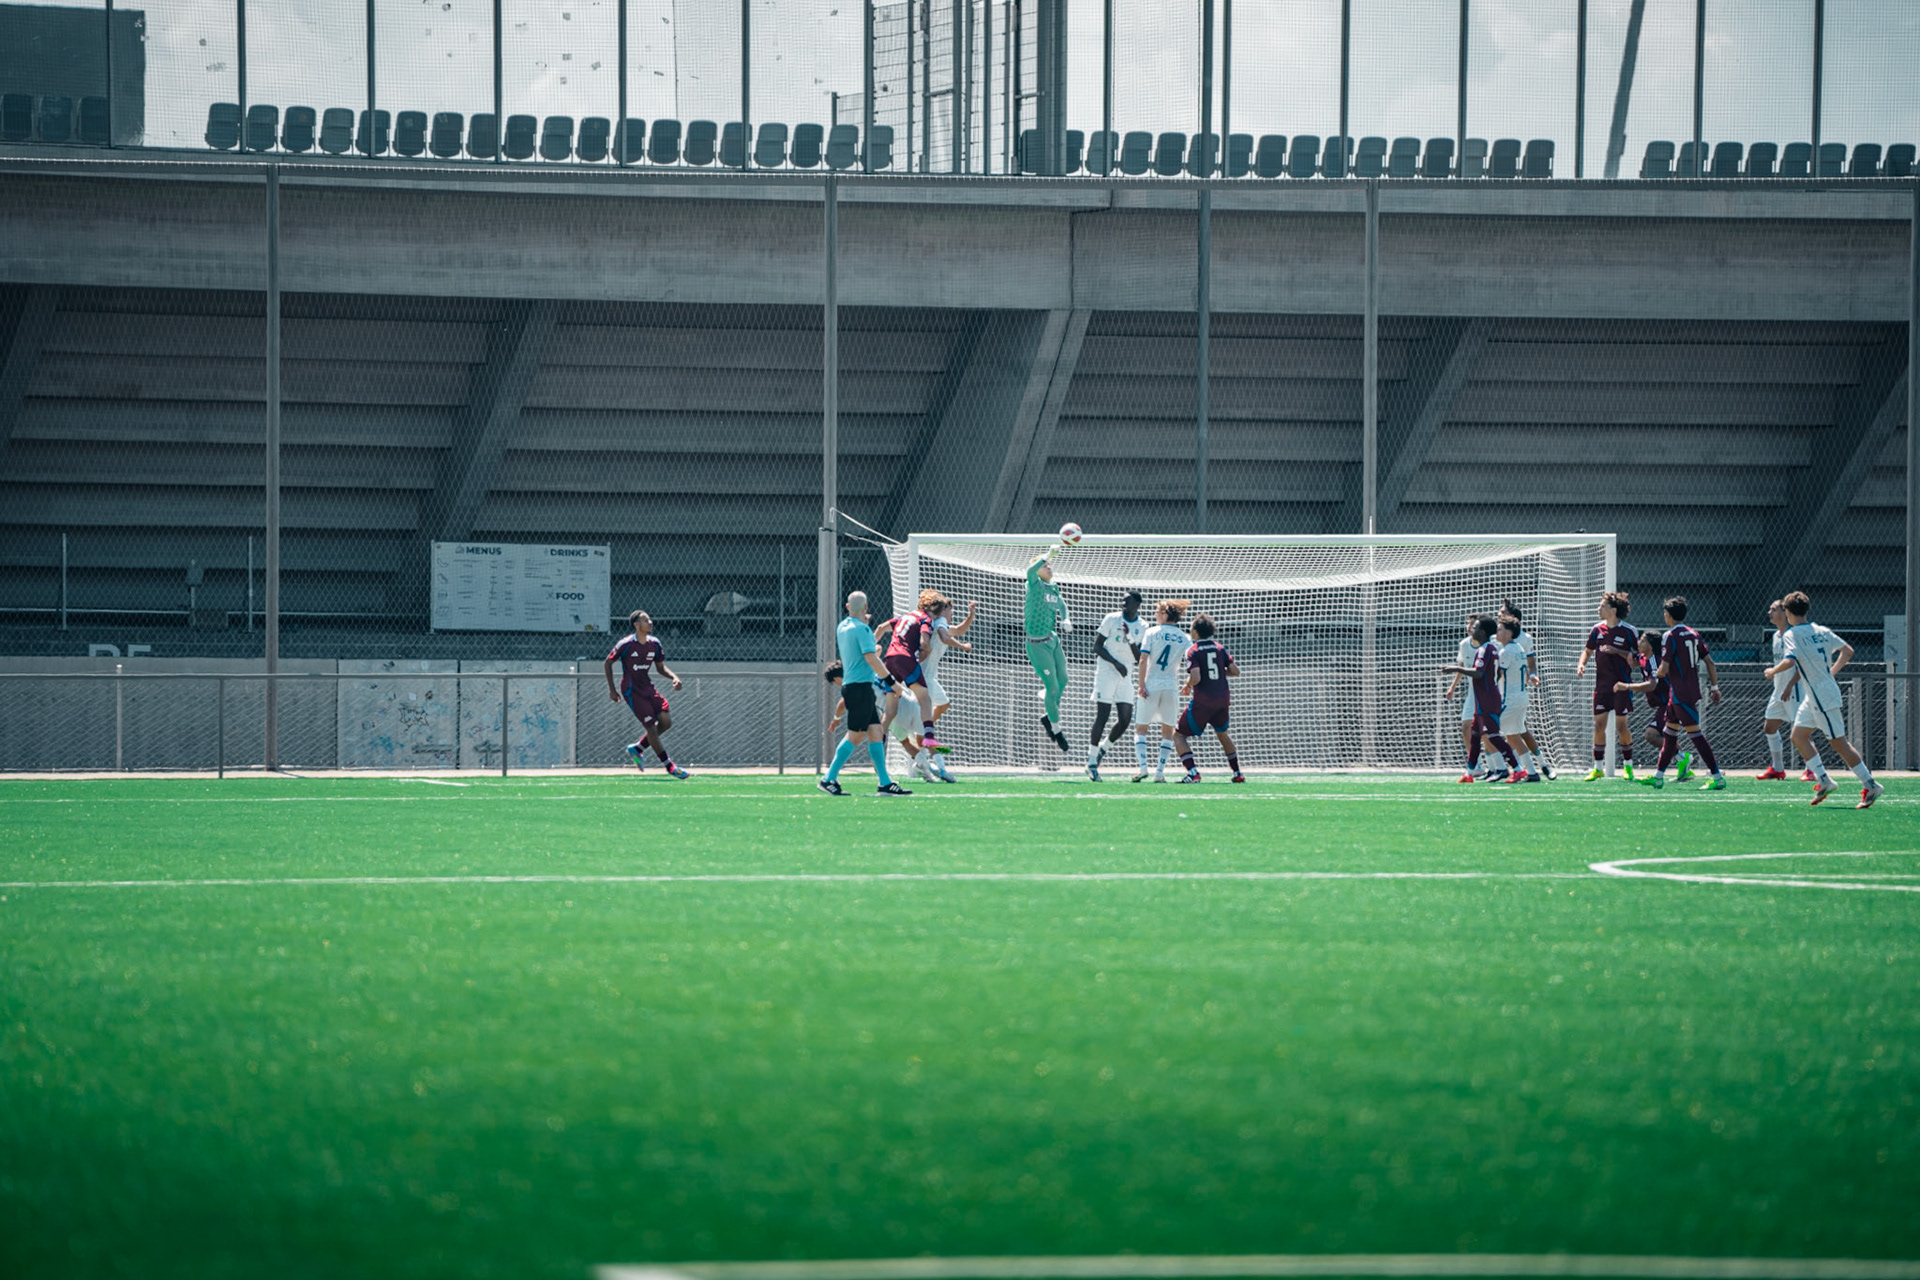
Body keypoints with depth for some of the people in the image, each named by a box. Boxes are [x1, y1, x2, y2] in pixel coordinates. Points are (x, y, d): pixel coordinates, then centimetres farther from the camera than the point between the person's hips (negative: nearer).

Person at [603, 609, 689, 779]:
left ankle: (636, 748, 15)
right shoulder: (626, 645, -14)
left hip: (648, 688, 7)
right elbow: (607, 663, -5)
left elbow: (660, 667, 14)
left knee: (666, 722, -6)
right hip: (632, 691, -7)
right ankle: (669, 766, 0)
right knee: (651, 727, -9)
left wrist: (674, 677, -5)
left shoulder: (654, 643, 3)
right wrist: (611, 689, -7)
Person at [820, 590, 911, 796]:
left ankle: (885, 782, 2)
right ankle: (829, 779, -4)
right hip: (861, 687, -9)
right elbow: (871, 658, -21)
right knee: (855, 734, -6)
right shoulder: (862, 629, -13)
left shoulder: (843, 627, 14)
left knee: (876, 732, 5)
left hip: (850, 685, 9)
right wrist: (890, 680, -18)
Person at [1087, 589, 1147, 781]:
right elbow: (1097, 646, -4)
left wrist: (1130, 638, -12)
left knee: (1125, 720, -4)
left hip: (1125, 677, 4)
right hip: (1106, 672, -4)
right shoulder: (1112, 619, -3)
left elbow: (1140, 659, 3)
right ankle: (1092, 763, -4)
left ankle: (1102, 749, 22)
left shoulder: (1142, 628, 6)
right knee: (1102, 717, -9)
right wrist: (1116, 663, -15)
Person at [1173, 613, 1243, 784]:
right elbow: (1235, 671, 5)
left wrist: (1188, 685, 1)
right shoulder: (1220, 648, 6)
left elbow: (1196, 678, -20)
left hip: (1202, 702, -6)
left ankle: (1193, 772, -14)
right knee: (1222, 734, 30)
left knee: (1179, 735, 4)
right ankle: (1238, 773, 29)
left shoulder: (1193, 651, -10)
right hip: (1223, 700, 6)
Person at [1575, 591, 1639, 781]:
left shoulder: (1627, 631, -8)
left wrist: (1617, 651, -18)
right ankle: (1598, 767, 8)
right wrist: (1581, 664, -2)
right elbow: (1588, 650, 18)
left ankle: (1628, 765, 14)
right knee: (1599, 725, 1)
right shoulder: (1598, 629, 5)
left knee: (1621, 726, -1)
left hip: (1621, 685, -4)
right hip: (1602, 684, 4)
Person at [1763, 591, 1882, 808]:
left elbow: (1790, 661, -29)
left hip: (1823, 697, -9)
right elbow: (1848, 651, 14)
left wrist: (1773, 671, -10)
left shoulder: (1792, 634, -14)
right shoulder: (1822, 631, 9)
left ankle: (1870, 785, -2)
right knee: (1798, 735, 12)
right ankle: (1822, 780, 10)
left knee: (1839, 742, -5)